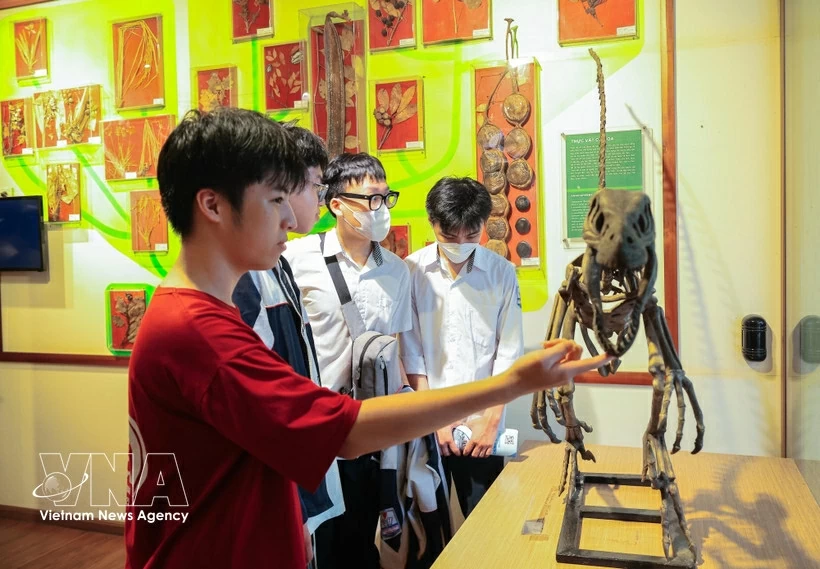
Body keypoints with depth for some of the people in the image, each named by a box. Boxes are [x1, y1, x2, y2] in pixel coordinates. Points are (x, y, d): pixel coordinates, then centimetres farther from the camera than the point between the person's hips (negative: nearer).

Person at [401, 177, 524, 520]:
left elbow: (509, 351, -2)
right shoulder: (412, 271, -7)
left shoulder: (502, 272, -4)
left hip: (482, 425, 1)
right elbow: (411, 352, -5)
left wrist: (491, 418, -6)